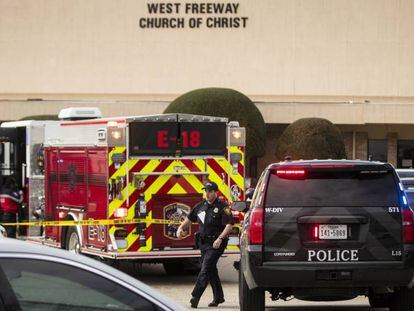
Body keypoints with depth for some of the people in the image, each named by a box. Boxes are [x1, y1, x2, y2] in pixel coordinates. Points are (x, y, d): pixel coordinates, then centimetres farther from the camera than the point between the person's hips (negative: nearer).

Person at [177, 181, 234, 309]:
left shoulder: (222, 207, -10)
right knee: (211, 270, 13)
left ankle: (195, 296, -21)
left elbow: (229, 224, -16)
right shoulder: (201, 206, 11)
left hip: (216, 244, -7)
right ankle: (218, 297, 24)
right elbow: (190, 219, 21)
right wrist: (181, 228, 5)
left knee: (206, 268, -14)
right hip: (204, 243, 7)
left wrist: (220, 238, -26)